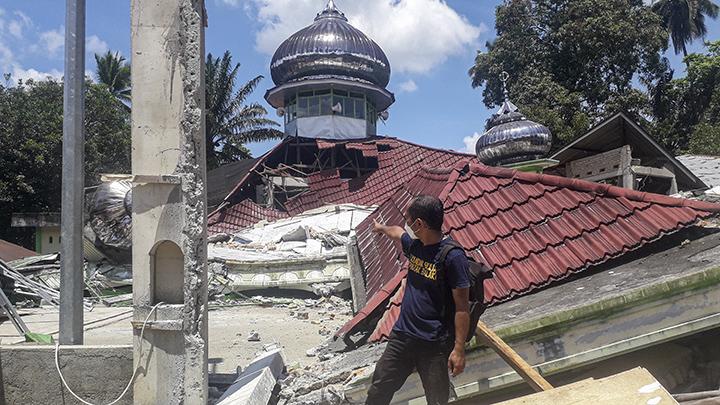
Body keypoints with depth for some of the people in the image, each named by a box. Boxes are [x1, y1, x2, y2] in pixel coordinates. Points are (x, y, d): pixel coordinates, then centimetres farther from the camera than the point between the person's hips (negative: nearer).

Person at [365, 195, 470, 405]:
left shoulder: (453, 256, -19)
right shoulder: (414, 244, 3)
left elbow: (462, 307, -17)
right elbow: (397, 232, 28)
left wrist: (459, 349, -18)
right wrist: (382, 228, 48)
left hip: (435, 345, -6)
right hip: (402, 335, 7)